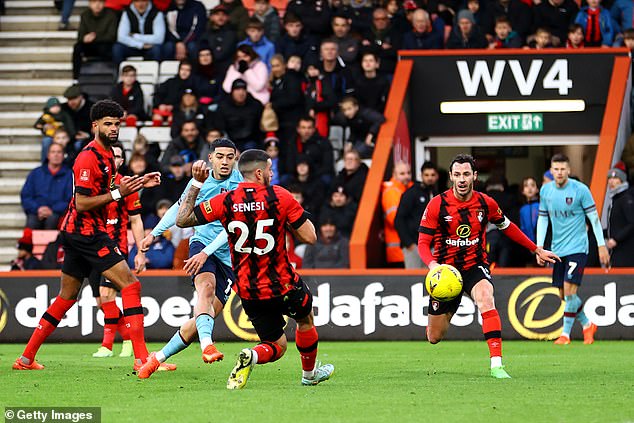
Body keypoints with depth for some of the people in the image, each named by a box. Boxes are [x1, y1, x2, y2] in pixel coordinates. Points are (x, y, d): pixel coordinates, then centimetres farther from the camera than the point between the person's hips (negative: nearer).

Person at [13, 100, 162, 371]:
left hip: (76, 233, 11)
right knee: (130, 285, -14)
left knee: (67, 297, 16)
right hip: (86, 233, -11)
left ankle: (26, 358, 21)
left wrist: (138, 184, 14)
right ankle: (141, 358, -19)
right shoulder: (89, 158, -16)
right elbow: (81, 203, -20)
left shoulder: (107, 154, 14)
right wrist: (117, 193, -22)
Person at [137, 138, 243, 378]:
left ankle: (159, 357, 9)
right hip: (201, 242, 0)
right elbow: (180, 208, 25)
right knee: (207, 286, -32)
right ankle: (207, 345, -55)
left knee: (207, 315, -7)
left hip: (229, 258, 0)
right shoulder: (199, 182, 5)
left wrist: (206, 253, -25)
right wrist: (155, 233, 27)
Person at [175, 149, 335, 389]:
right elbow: (310, 237, -10)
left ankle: (250, 357, -14)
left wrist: (196, 183, 7)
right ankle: (310, 374, 39)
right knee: (306, 319, 31)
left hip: (248, 293, 3)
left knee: (277, 346, 17)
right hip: (282, 286, -3)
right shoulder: (280, 197, -12)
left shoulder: (226, 201, -7)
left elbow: (182, 219, 0)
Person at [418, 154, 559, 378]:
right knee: (434, 337, 5)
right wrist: (432, 264, -27)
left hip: (475, 267, 0)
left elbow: (507, 227, 16)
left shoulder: (486, 203, -3)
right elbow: (423, 242, -7)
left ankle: (496, 364, -38)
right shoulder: (437, 205, -10)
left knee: (486, 299, -35)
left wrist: (537, 250, 19)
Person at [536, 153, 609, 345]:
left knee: (569, 290, -16)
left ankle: (566, 333, -6)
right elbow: (542, 219, 11)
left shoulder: (580, 190, -9)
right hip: (557, 249, 5)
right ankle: (587, 325, 26)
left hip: (577, 248, -5)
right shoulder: (545, 191, 4)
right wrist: (539, 248, 5)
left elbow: (594, 218, -4)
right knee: (563, 295, 6)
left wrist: (602, 246, -6)